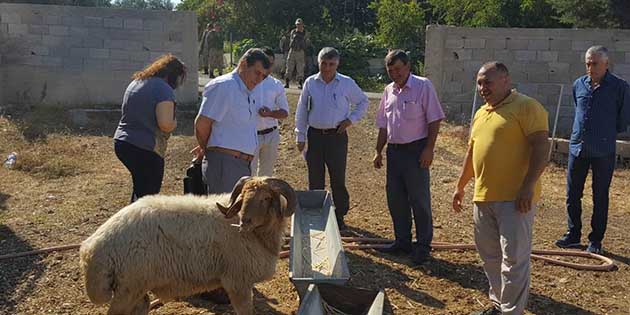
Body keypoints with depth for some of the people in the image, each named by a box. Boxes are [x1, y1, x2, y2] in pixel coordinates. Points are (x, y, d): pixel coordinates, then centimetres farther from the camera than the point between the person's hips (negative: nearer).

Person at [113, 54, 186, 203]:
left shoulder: (135, 83, 13)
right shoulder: (163, 89, -15)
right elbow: (166, 124, -24)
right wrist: (174, 123, -2)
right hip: (146, 150, -8)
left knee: (140, 187, 24)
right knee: (148, 194, 4)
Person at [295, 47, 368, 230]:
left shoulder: (347, 84, 0)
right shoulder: (310, 83, 4)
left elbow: (363, 102, 13)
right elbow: (301, 111, 9)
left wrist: (351, 119, -1)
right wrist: (300, 137, 6)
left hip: (337, 135, -1)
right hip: (315, 135, 2)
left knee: (338, 179, 1)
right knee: (315, 179, 6)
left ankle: (340, 216, 13)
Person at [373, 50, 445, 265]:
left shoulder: (423, 86, -7)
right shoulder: (389, 90, 12)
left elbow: (434, 120, -10)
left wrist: (429, 149, -16)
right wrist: (378, 151, 13)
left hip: (416, 150, -7)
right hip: (394, 150, 7)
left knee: (419, 200, -1)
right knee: (395, 199, 11)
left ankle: (423, 246, 10)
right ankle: (402, 241, 26)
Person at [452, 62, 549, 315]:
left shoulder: (526, 107, -8)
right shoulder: (480, 114, 17)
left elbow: (541, 147, -15)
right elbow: (471, 152, 24)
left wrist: (528, 186, -21)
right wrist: (460, 186, 24)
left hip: (515, 199, -8)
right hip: (483, 197, 8)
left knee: (514, 259, -4)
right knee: (490, 256, 15)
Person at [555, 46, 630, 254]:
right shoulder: (579, 84, 5)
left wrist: (607, 133, 8)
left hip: (603, 151, -4)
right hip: (577, 148, 4)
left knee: (600, 197, 6)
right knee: (572, 194, 9)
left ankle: (595, 241, 15)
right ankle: (573, 235, 23)